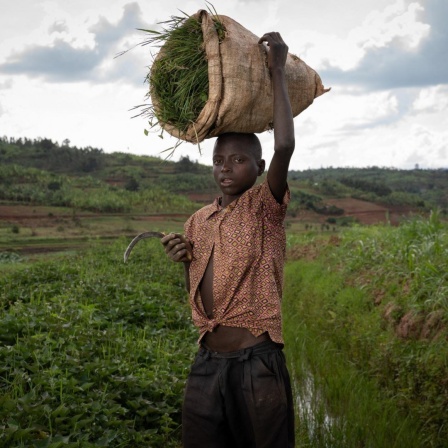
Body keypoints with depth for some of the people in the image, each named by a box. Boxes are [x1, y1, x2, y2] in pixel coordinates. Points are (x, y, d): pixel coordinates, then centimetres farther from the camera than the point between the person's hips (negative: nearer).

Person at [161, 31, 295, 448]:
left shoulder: (265, 207, -4)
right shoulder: (197, 220, 12)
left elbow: (284, 147, -22)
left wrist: (277, 73, -14)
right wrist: (184, 259, 0)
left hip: (257, 362, -5)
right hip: (206, 362, 5)